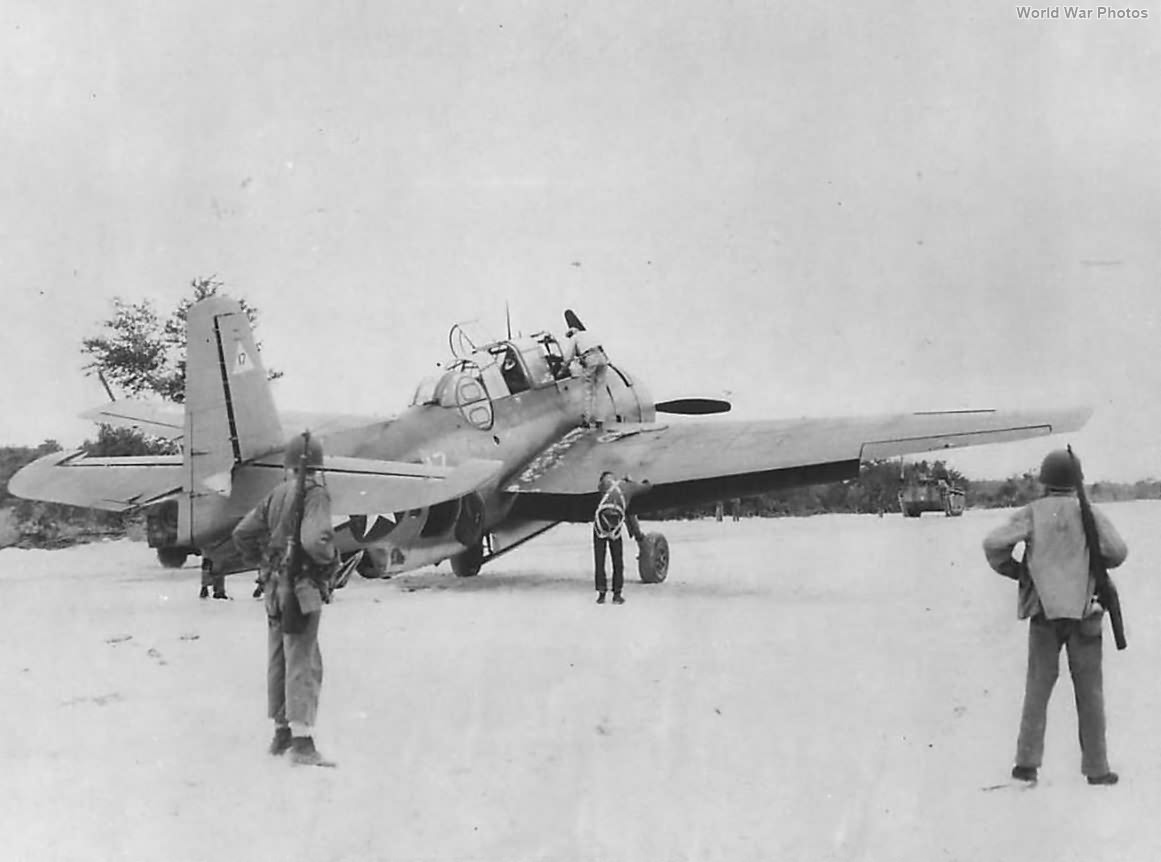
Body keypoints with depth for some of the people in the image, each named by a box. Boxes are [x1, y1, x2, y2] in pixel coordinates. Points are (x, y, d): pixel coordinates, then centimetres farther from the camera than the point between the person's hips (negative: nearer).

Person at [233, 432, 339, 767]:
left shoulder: (276, 495, 8)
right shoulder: (315, 495, -13)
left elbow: (243, 533, 12)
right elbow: (315, 539, -28)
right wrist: (330, 560, -8)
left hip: (275, 587, 7)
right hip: (303, 588, -7)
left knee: (279, 661, 16)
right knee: (303, 664, -9)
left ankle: (282, 733, 25)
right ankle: (302, 741, -16)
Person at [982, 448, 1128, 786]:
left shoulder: (1032, 513, 0)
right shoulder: (1088, 512, -1)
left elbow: (994, 544, -10)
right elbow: (1116, 551, -10)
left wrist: (1015, 571, 8)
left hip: (1044, 610, 1)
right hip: (1083, 611, -1)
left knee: (1038, 688, 6)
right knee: (1089, 692, 5)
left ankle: (1027, 761, -3)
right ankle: (1096, 767, 5)